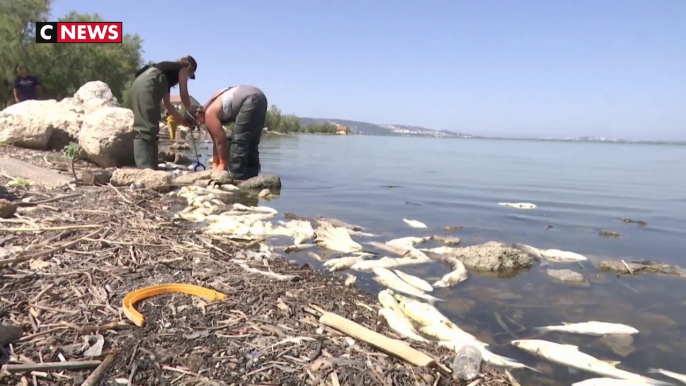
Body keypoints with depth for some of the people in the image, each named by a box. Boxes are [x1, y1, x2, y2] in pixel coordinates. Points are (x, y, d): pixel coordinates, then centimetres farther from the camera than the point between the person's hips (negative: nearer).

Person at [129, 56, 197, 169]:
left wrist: (182, 120, 39)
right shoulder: (183, 69, 20)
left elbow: (167, 103, 35)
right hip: (148, 85, -8)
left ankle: (146, 166, 7)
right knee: (147, 129, -14)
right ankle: (146, 168, -20)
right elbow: (184, 95, 15)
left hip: (137, 85, 8)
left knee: (144, 128, 8)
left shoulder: (169, 69, 37)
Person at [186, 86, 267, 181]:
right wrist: (215, 166, 24)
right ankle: (251, 176, 15)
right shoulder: (211, 109, 21)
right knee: (251, 143, 14)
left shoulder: (209, 114, -6)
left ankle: (238, 178, -7)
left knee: (239, 142, -7)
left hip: (251, 100, -10)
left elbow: (221, 142, -4)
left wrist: (223, 163, 7)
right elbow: (217, 142, 24)